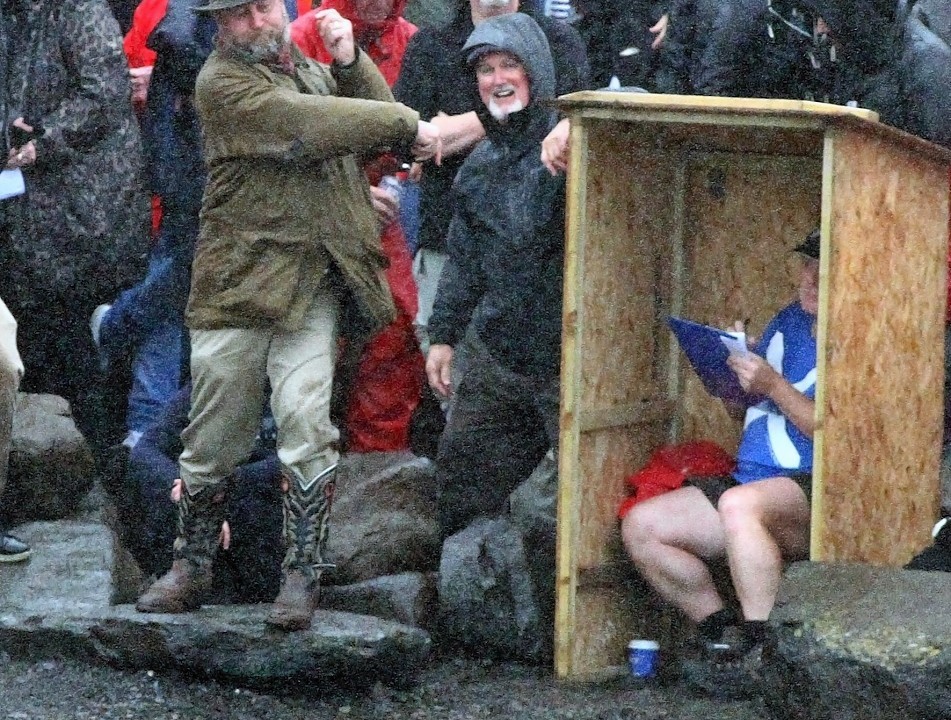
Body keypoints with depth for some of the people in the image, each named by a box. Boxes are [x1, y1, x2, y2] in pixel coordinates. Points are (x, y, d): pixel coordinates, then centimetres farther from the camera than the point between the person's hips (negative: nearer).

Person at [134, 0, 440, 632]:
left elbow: (376, 121, 13)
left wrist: (350, 63, -1)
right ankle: (192, 568, 21)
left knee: (305, 419, -13)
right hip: (240, 283, -3)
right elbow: (307, 126, -17)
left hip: (311, 287, 3)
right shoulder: (222, 81, -5)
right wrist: (408, 125, -13)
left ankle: (303, 574, -6)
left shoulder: (309, 68, 18)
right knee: (214, 436, 3)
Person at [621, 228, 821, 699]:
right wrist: (732, 366, 5)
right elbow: (749, 402, 26)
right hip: (751, 484, 9)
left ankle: (764, 660, -34)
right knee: (640, 527, -5)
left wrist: (773, 386, -22)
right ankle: (723, 634, 1)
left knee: (740, 505, -40)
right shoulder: (790, 320, 18)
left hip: (815, 490, -9)